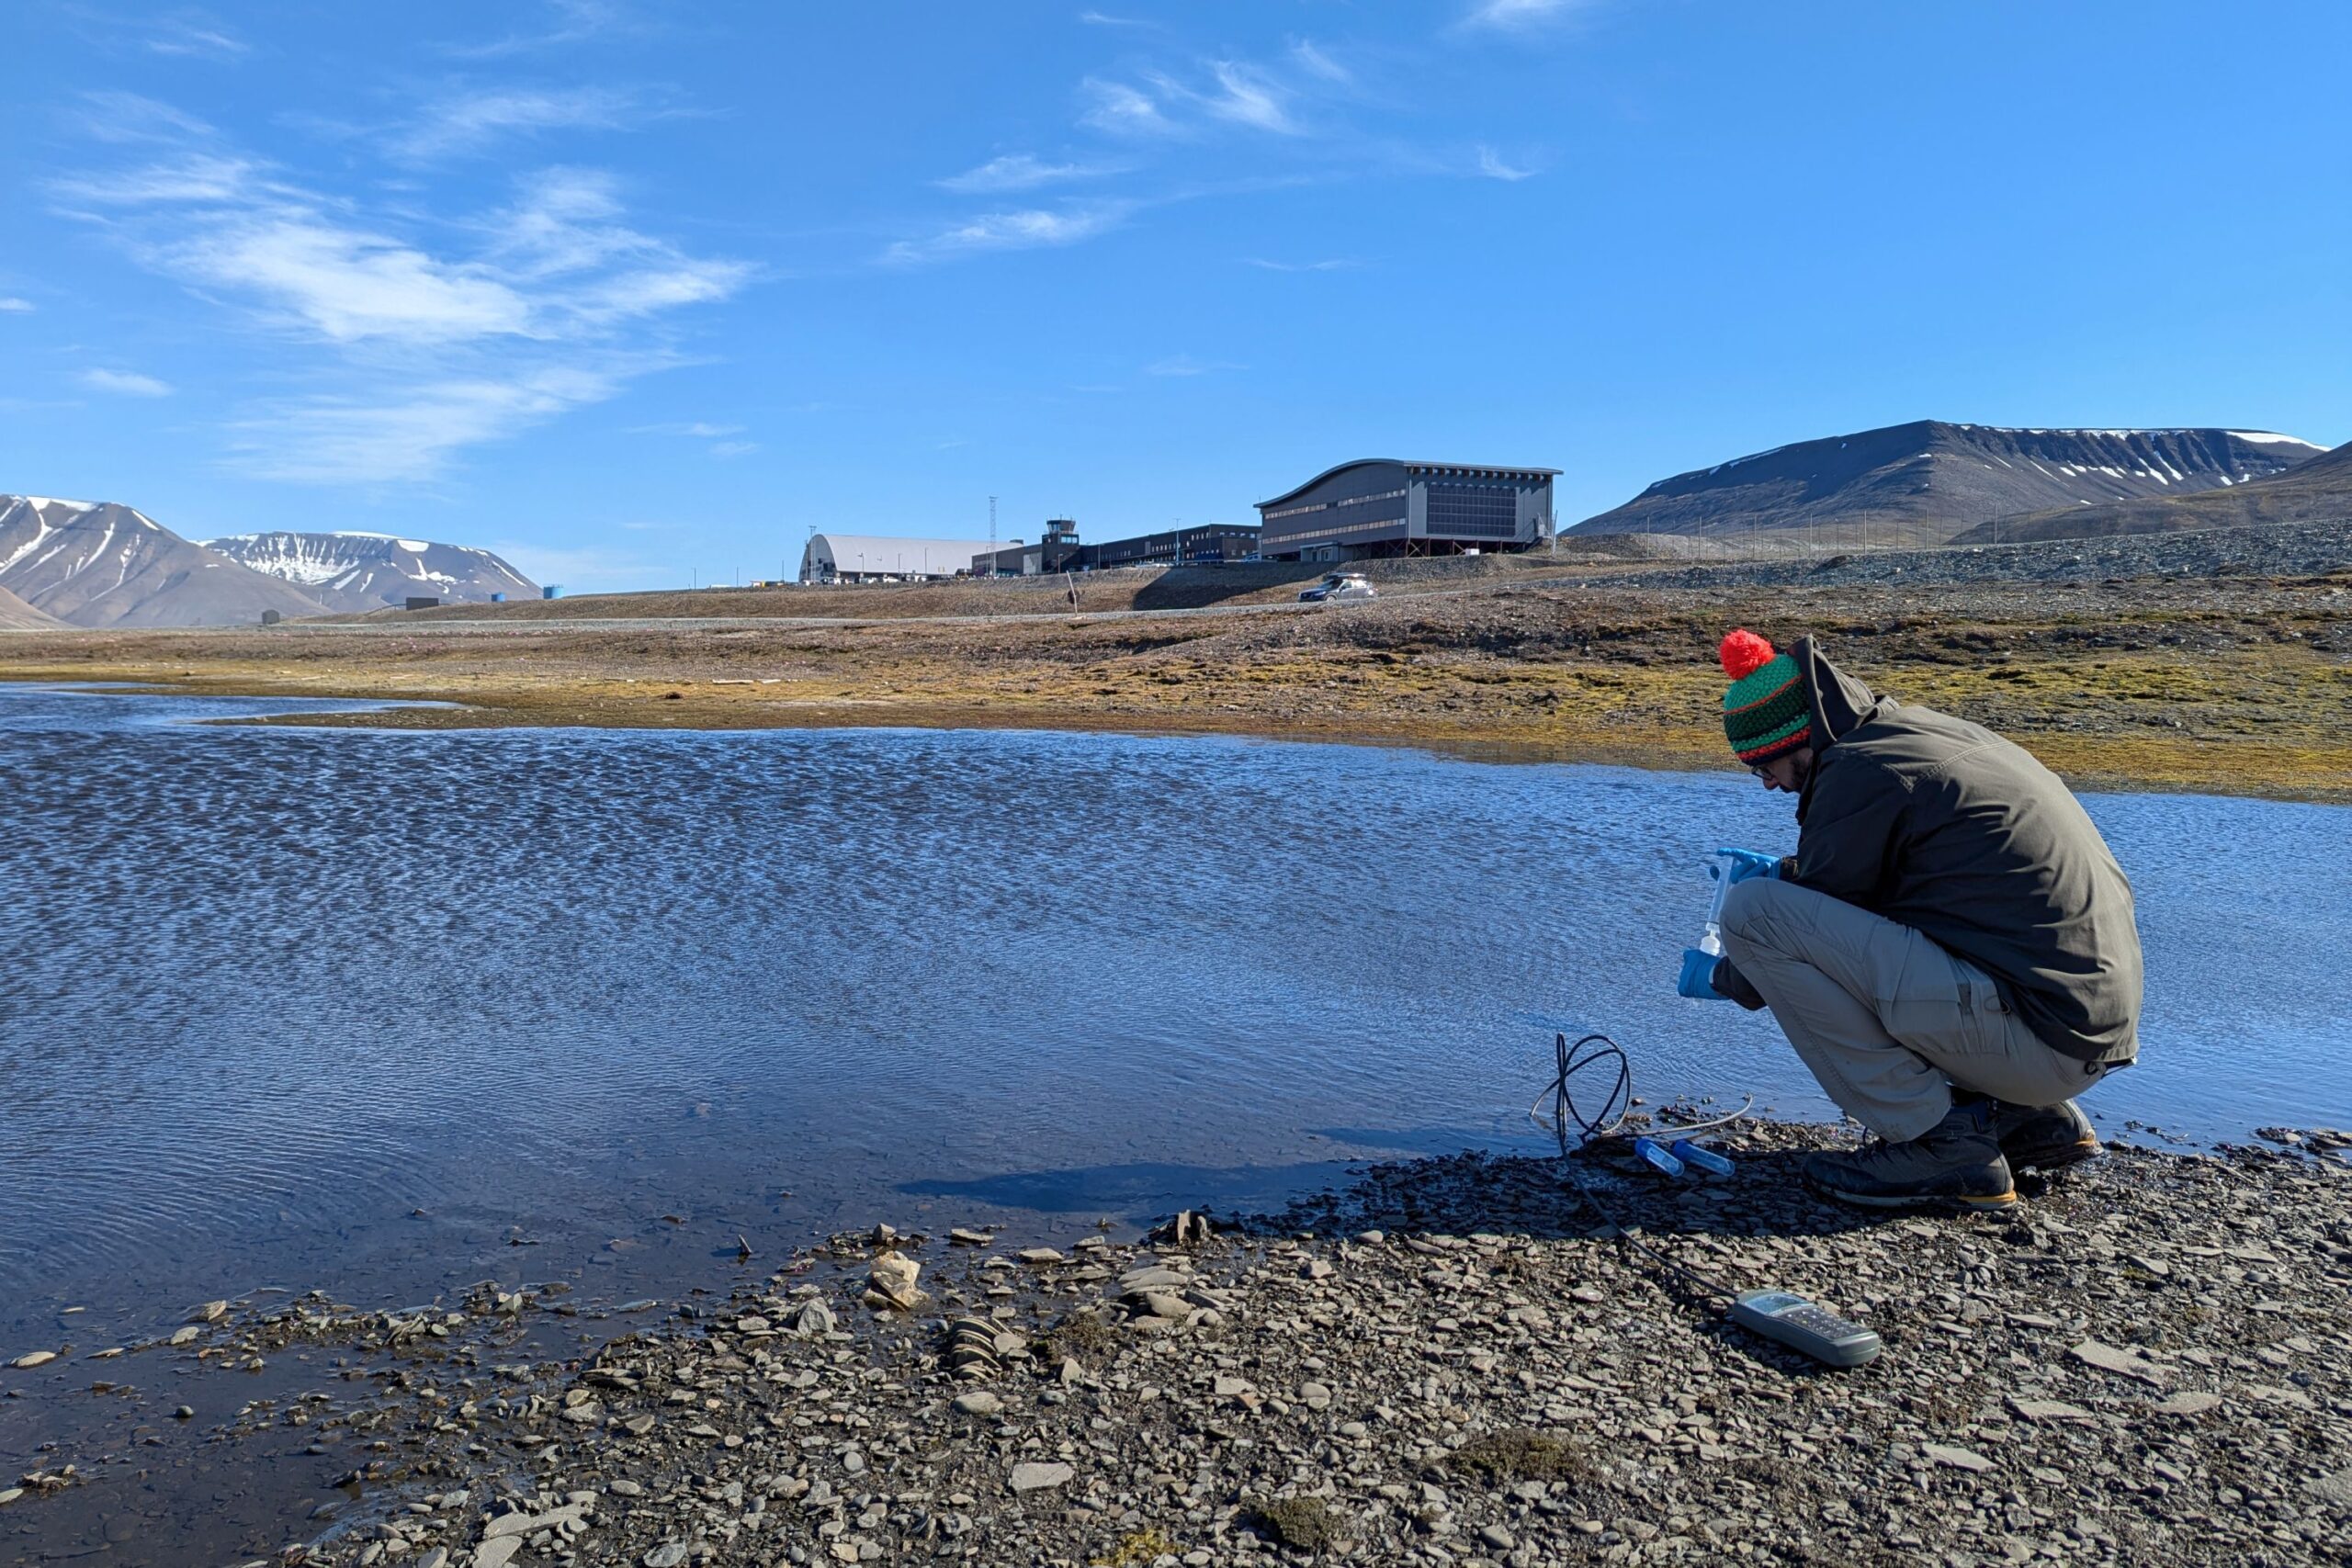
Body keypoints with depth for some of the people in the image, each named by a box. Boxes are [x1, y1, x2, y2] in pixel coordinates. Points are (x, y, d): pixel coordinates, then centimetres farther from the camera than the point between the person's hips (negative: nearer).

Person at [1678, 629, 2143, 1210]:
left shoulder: (1862, 772, -13)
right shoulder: (1925, 731, 13)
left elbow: (1805, 934, -4)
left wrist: (1722, 978, 12)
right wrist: (1786, 872, 31)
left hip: (2036, 1037, -10)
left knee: (1755, 911, -15)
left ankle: (1939, 1141, -6)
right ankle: (2034, 1116, 19)